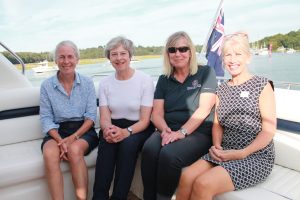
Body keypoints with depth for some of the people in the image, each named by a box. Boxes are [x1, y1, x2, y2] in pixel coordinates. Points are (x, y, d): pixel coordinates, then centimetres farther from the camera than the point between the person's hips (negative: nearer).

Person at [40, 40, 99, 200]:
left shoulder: (87, 83, 3)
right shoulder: (46, 85, 5)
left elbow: (91, 116, -1)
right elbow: (46, 119, 0)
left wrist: (74, 137, -15)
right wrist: (60, 141, -16)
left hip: (83, 130, -1)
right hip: (57, 132, 1)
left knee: (75, 149, -32)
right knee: (50, 153, -30)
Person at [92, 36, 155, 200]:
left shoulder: (145, 80, -6)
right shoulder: (105, 83, 6)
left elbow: (145, 120, -9)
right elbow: (104, 117, 0)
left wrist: (127, 131, -28)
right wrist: (107, 129, -24)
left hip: (139, 129, -2)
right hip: (114, 127, 2)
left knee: (128, 143, -34)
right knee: (107, 142, -31)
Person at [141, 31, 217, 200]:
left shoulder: (205, 73, 2)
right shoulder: (164, 80, 14)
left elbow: (204, 109, -8)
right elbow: (157, 113, 7)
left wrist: (181, 132, -19)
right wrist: (166, 130, -14)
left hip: (198, 133, -3)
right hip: (169, 131, 4)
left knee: (169, 154, -32)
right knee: (149, 150, -28)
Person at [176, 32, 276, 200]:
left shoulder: (262, 85, -2)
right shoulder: (222, 89, 13)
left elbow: (269, 130, -7)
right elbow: (217, 123, 12)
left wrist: (241, 153, -18)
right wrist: (217, 146, -8)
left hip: (256, 156, -4)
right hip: (225, 153, 4)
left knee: (203, 184, -27)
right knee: (186, 177, -22)